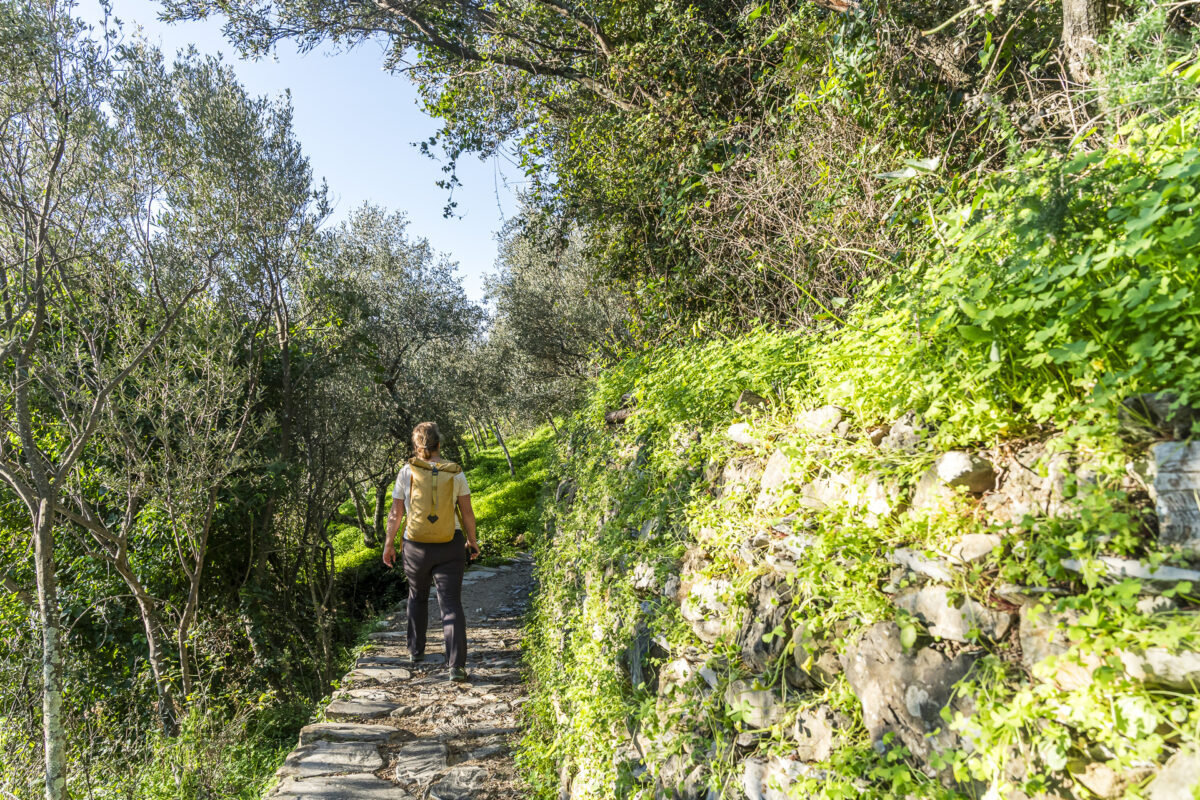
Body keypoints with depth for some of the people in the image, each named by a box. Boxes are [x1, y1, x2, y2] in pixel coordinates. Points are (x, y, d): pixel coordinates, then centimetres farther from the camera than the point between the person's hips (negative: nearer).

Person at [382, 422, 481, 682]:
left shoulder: (407, 472, -5)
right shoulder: (455, 473, -4)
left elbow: (395, 514, -2)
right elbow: (467, 513, 0)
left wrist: (388, 544, 11)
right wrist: (472, 541, 15)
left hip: (416, 548, 1)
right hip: (450, 548, -1)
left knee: (418, 597, 25)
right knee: (451, 605, 0)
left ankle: (416, 650, 39)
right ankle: (457, 665, -10)